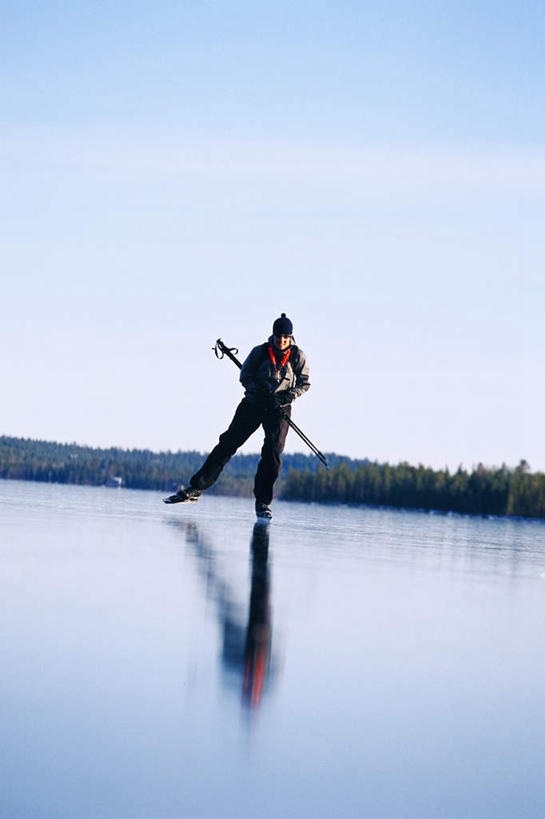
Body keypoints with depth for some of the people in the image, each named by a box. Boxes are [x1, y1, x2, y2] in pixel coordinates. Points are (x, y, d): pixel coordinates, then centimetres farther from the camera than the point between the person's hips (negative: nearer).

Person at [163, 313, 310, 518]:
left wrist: (288, 396, -15)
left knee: (273, 451, -16)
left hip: (279, 409, -1)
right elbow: (245, 376, 1)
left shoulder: (297, 356, -2)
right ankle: (196, 488, -2)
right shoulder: (260, 352, -2)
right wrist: (259, 390, -17)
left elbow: (304, 383, 3)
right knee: (228, 442, -4)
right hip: (254, 403, 1)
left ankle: (262, 502, -7)